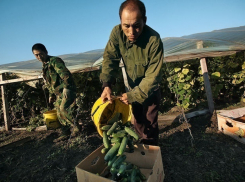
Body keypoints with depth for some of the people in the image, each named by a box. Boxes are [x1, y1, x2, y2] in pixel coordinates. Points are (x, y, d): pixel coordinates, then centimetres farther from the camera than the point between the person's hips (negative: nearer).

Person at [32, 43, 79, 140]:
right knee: (60, 114, 9)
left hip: (67, 90, -9)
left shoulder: (54, 61, -8)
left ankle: (75, 125, -6)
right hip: (59, 93, 9)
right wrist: (51, 95, 22)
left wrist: (66, 87, -28)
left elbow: (65, 74, -21)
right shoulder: (44, 66, 20)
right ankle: (65, 133, 20)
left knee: (63, 108, -23)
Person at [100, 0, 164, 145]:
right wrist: (107, 85, -33)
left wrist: (134, 95, -31)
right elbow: (110, 58, -19)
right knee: (137, 120, 19)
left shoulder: (154, 40, -31)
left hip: (150, 90, -4)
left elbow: (153, 76, -29)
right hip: (132, 87, 4)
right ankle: (143, 145, 43)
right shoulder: (117, 33, -19)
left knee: (149, 122, 3)